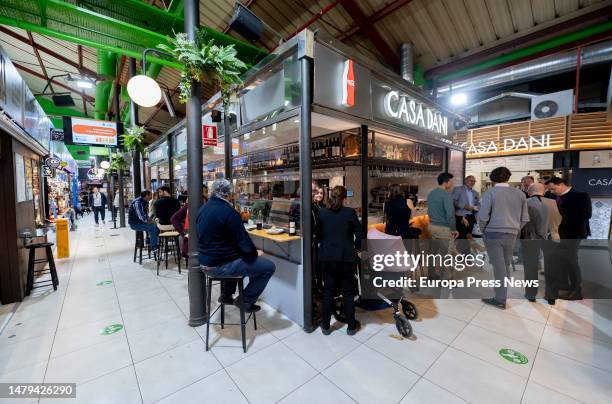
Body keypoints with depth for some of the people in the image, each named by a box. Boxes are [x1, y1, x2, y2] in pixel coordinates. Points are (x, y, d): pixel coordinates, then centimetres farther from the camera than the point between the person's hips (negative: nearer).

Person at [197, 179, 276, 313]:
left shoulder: (203, 208, 6)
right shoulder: (228, 212, -21)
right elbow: (243, 240, -21)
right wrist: (255, 253, 0)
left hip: (205, 261, 9)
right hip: (220, 265, -9)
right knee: (269, 266, -3)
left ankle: (226, 295, 35)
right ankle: (246, 301, 9)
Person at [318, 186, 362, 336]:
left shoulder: (322, 212, -2)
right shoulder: (350, 212, -9)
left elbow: (318, 234, 3)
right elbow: (359, 235, -6)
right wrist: (356, 247, 12)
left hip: (327, 257, 2)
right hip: (346, 257, -2)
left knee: (328, 291, 15)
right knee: (348, 292, 14)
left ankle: (326, 326, 27)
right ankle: (351, 326, 29)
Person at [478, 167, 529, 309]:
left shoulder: (490, 192, -8)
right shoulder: (520, 193, 8)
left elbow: (483, 216, -14)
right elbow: (525, 218, 10)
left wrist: (483, 230, 1)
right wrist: (515, 230, 19)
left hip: (493, 233, -5)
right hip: (511, 235, 5)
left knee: (499, 266, 0)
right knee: (506, 265, 16)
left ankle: (500, 299, 7)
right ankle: (502, 294, 25)